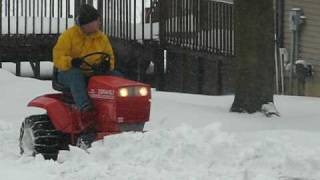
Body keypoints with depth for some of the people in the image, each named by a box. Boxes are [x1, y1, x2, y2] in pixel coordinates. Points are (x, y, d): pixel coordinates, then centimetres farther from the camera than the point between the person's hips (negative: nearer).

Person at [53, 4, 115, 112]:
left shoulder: (102, 38, 9)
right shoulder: (69, 35, -5)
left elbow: (109, 57, 15)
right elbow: (58, 57, -11)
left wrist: (107, 64, -11)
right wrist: (71, 62, -33)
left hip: (93, 75, 4)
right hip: (68, 73, -4)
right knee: (76, 74, -40)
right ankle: (83, 105, -54)